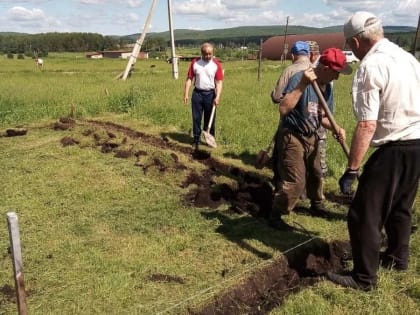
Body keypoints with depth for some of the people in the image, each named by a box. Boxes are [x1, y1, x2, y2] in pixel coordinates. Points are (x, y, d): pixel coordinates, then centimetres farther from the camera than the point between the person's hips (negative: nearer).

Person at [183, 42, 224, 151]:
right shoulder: (195, 62, -1)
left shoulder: (217, 64, -5)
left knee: (210, 119, 8)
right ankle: (196, 141, 15)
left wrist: (217, 97, -19)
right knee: (196, 118, 5)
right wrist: (186, 94, -5)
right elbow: (189, 79, 2)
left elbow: (219, 82, -8)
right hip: (197, 93, 1)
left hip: (210, 94, -1)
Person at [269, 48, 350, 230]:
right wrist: (302, 86, -44)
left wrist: (337, 129, -8)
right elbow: (283, 109, -37)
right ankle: (275, 215, 6)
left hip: (310, 138, 8)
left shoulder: (327, 87, 0)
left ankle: (316, 205, 49)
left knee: (315, 174, 24)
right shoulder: (299, 78, -25)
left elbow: (322, 117, 10)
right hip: (291, 137, -8)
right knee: (295, 182, -12)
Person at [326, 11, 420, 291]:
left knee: (364, 214, 1)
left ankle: (364, 277, 13)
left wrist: (351, 169, -22)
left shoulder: (370, 66, -16)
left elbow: (367, 125, -24)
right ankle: (397, 257, 44)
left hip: (395, 148, -9)